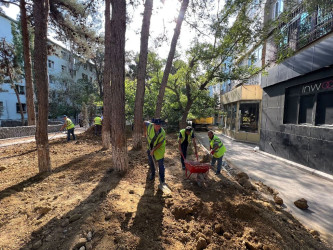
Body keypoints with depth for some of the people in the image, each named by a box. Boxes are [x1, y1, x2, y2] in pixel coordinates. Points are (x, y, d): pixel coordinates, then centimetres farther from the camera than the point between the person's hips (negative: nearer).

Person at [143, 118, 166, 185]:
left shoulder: (162, 133, -29)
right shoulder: (150, 125, -24)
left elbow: (160, 143, -21)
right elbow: (145, 123, -2)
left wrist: (153, 150, -24)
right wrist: (145, 132, 2)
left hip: (159, 149, -4)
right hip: (150, 147, 4)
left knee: (161, 164, -3)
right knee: (150, 162, 17)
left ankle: (162, 179, 11)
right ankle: (152, 174, 40)